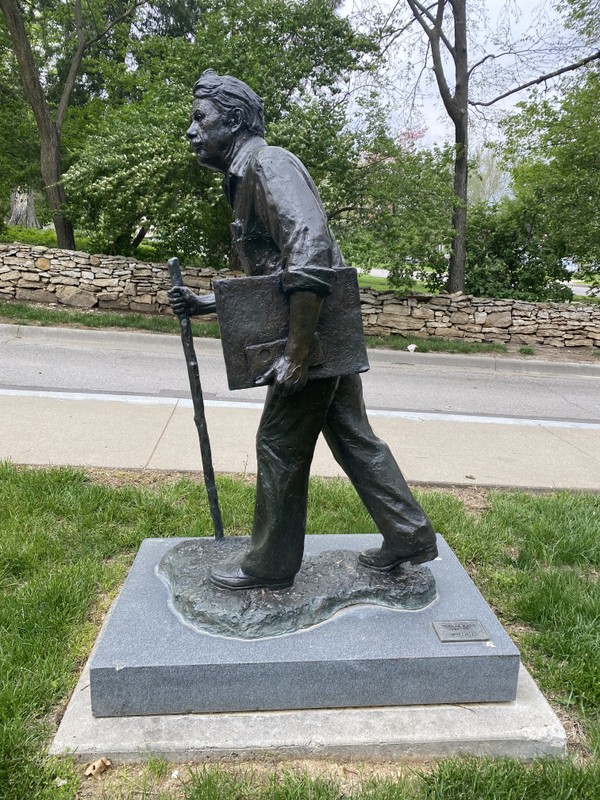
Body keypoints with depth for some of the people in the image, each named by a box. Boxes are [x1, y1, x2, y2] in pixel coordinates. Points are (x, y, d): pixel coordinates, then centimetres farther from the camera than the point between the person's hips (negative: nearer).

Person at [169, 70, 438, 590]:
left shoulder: (268, 163, -12)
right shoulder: (246, 179, 20)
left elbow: (311, 251, -28)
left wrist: (297, 354, -29)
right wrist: (205, 304, 14)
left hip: (316, 334, -10)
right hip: (329, 334, 10)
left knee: (280, 446, 1)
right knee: (353, 436, 14)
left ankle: (270, 565, 18)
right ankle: (409, 537, 25)